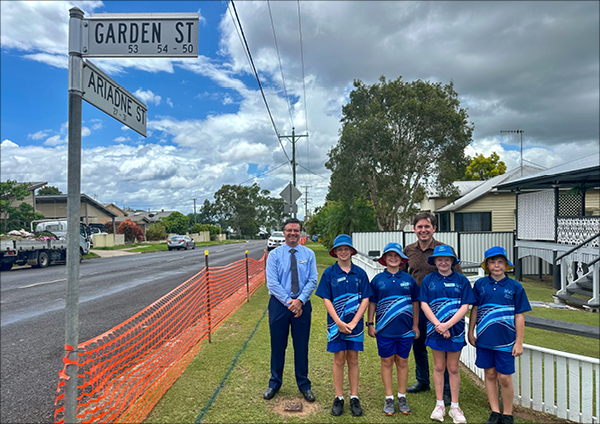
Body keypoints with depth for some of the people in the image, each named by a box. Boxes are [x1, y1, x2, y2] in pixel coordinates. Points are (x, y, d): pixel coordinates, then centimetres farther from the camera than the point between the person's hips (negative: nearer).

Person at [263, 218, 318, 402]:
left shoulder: (309, 254, 3)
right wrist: (288, 302, -15)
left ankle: (304, 385, 26)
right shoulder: (274, 254, -1)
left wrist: (300, 300, -16)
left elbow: (313, 280, -3)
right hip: (279, 304, -1)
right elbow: (272, 283, -8)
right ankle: (275, 383, 28)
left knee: (301, 346, 10)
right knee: (278, 345, 9)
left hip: (302, 304, 1)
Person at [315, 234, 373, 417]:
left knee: (353, 360, 10)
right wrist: (339, 322, -13)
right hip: (336, 324, -1)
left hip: (355, 324, 1)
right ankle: (338, 398, 20)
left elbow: (365, 299, -3)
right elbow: (326, 300, -5)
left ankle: (354, 398, 22)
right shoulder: (329, 273, -3)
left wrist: (353, 322, -11)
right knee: (339, 360, 8)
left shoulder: (360, 273, -1)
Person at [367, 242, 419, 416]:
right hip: (384, 329, -1)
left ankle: (402, 397, 26)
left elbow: (415, 303, 8)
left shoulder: (408, 279, 2)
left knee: (402, 362, 12)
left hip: (405, 329, 1)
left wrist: (415, 325, 7)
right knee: (387, 362, 9)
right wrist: (370, 324, 0)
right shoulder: (378, 279, -1)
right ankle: (389, 398, 21)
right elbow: (371, 303, 3)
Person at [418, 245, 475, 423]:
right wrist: (438, 324, -14)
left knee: (453, 368, 10)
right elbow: (424, 304, -4)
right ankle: (439, 405, 23)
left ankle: (454, 407, 21)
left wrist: (448, 325, -16)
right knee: (439, 367, 11)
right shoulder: (429, 279, 0)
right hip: (435, 329, 1)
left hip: (455, 330, 0)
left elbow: (465, 306, -7)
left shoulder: (461, 280, -2)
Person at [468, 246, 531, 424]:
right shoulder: (480, 284, 1)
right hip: (484, 338, 2)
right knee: (490, 375, 12)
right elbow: (474, 309, 8)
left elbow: (519, 316, -1)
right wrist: (470, 333, 8)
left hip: (505, 339, -2)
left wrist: (519, 342, -2)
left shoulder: (515, 287, -3)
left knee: (504, 377, 4)